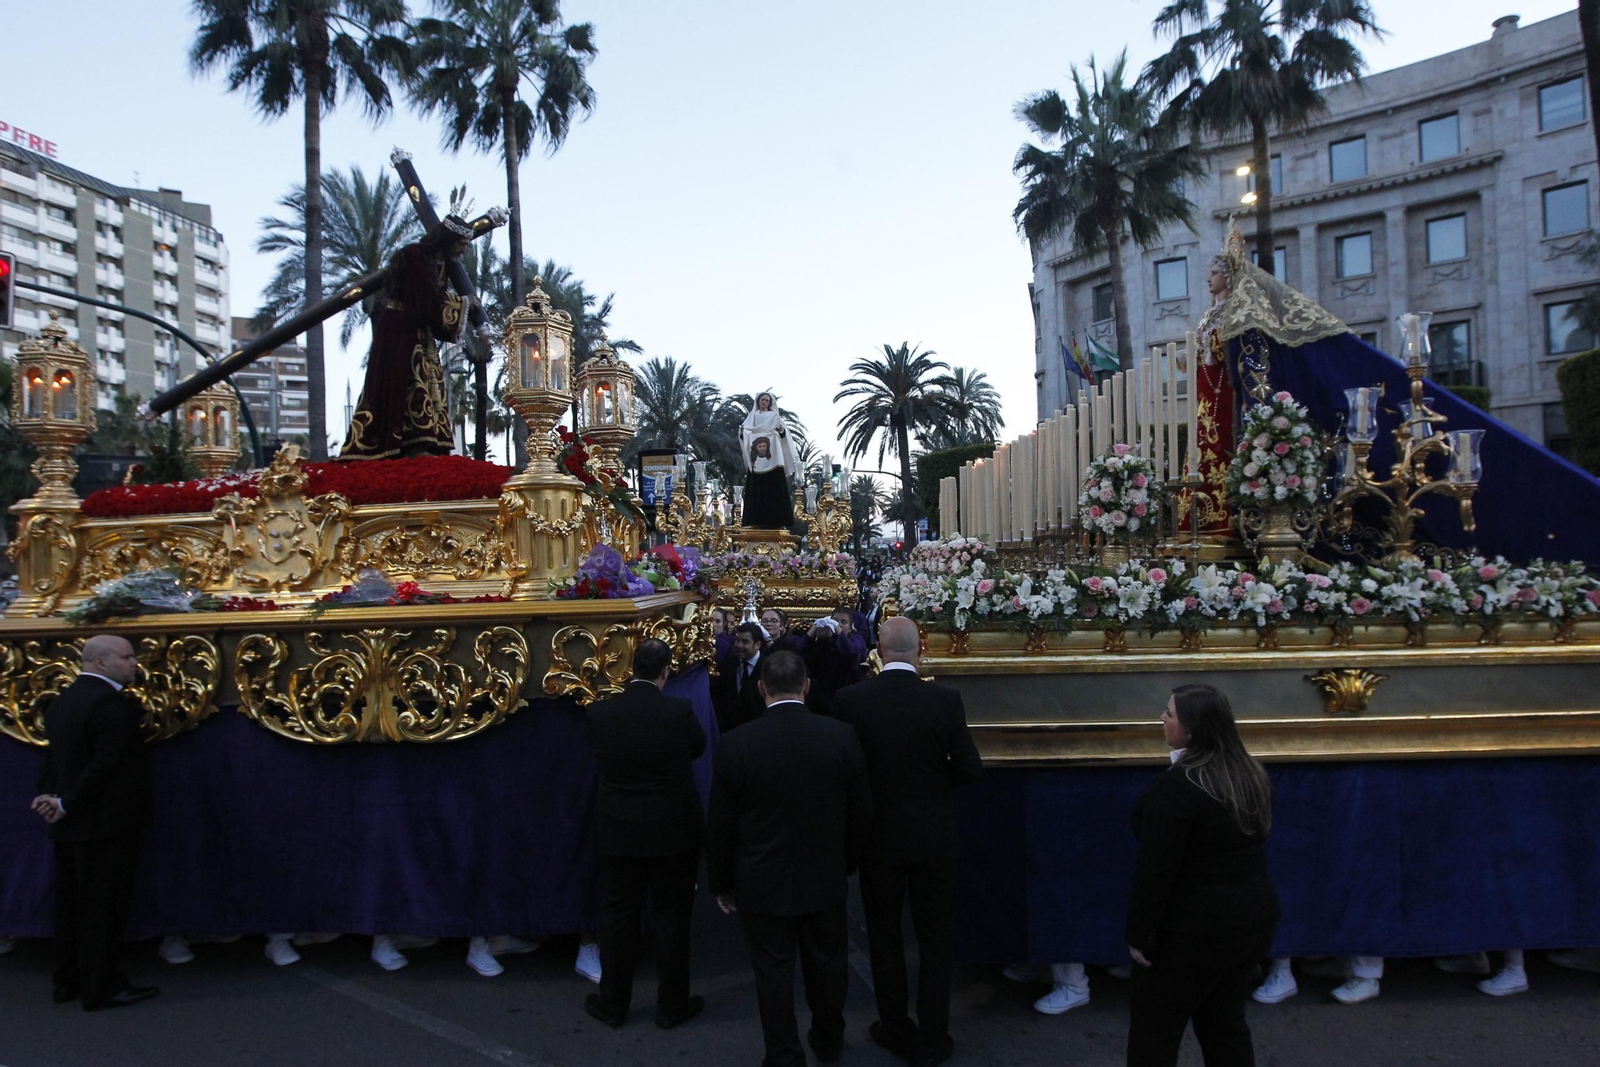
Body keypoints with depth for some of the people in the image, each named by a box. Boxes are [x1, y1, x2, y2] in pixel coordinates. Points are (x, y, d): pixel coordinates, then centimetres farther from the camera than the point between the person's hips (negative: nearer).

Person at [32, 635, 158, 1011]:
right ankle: (101, 987, 9)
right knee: (104, 907, 1)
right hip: (105, 825, -9)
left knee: (71, 905, 17)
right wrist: (66, 805, -13)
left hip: (68, 826, 9)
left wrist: (52, 798, 0)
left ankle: (68, 981, 27)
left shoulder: (61, 700, 11)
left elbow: (53, 760, 11)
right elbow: (104, 766, -23)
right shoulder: (112, 702, -20)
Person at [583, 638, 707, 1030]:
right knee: (672, 918, 12)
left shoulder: (599, 712, -11)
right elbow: (698, 747, 1)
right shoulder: (680, 711, -19)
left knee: (618, 917, 15)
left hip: (618, 831, 2)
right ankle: (671, 1005, 25)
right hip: (672, 832, -2)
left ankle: (613, 1003, 29)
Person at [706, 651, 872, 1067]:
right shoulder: (842, 736, -11)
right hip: (826, 878, 3)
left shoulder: (737, 743, -15)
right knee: (826, 964, 21)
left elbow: (720, 824, -8)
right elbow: (861, 813, -3)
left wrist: (721, 883, 6)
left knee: (774, 973, 11)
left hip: (763, 883, -2)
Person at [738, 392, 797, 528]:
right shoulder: (751, 416, 17)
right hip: (756, 459, 2)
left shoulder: (774, 416, 11)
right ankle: (758, 520, -4)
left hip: (772, 458, -2)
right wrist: (742, 432, -12)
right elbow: (745, 435, 10)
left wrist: (782, 431, -22)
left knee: (774, 488, -7)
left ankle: (776, 520, -9)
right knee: (757, 488, -3)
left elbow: (783, 434, 1)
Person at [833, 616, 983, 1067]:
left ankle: (896, 1028, 31)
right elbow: (969, 768, -10)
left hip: (879, 838, 0)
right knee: (934, 940, 14)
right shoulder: (945, 699, -14)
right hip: (935, 838, 0)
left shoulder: (849, 700, -14)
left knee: (885, 936, 18)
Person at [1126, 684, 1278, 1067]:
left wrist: (1140, 934, -12)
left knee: (1154, 1025, 8)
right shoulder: (1250, 773, 2)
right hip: (1252, 915, 8)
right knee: (1226, 1023, 18)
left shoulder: (1176, 786, -24)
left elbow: (1156, 869, -21)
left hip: (1197, 926, -8)